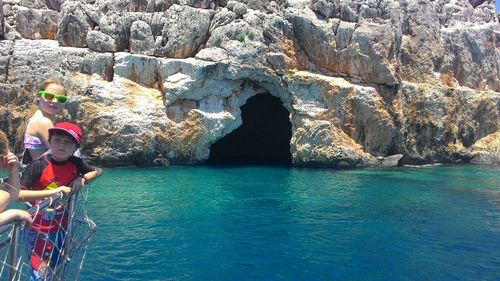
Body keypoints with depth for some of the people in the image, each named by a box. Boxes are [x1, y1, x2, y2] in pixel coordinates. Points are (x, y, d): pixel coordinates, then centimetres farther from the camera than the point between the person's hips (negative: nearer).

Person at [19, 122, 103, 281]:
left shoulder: (76, 163, -6)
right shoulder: (38, 165, -19)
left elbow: (97, 171, 10)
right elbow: (18, 194, -29)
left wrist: (82, 179, -9)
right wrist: (54, 191, -33)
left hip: (61, 226, 5)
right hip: (38, 228, -5)